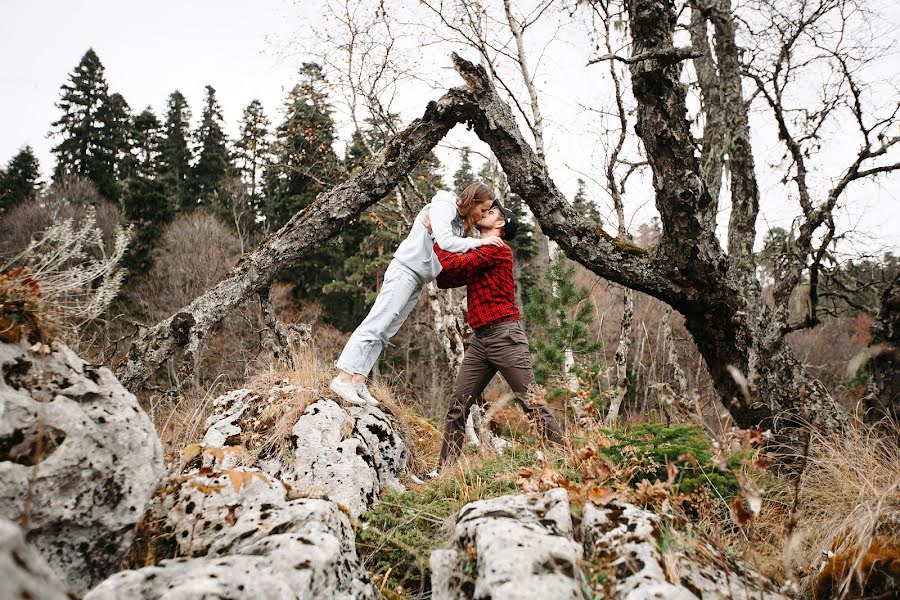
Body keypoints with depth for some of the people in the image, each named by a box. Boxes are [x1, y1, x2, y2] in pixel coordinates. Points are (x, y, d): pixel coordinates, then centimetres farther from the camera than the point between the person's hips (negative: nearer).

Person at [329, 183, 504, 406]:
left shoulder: (460, 220, 19)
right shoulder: (442, 207, -7)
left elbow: (458, 254, 11)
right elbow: (444, 241, -21)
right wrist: (480, 241, -15)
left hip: (418, 280, 9)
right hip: (406, 269, -9)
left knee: (385, 332, 1)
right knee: (376, 324, -14)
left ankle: (358, 381, -2)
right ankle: (343, 378, -17)